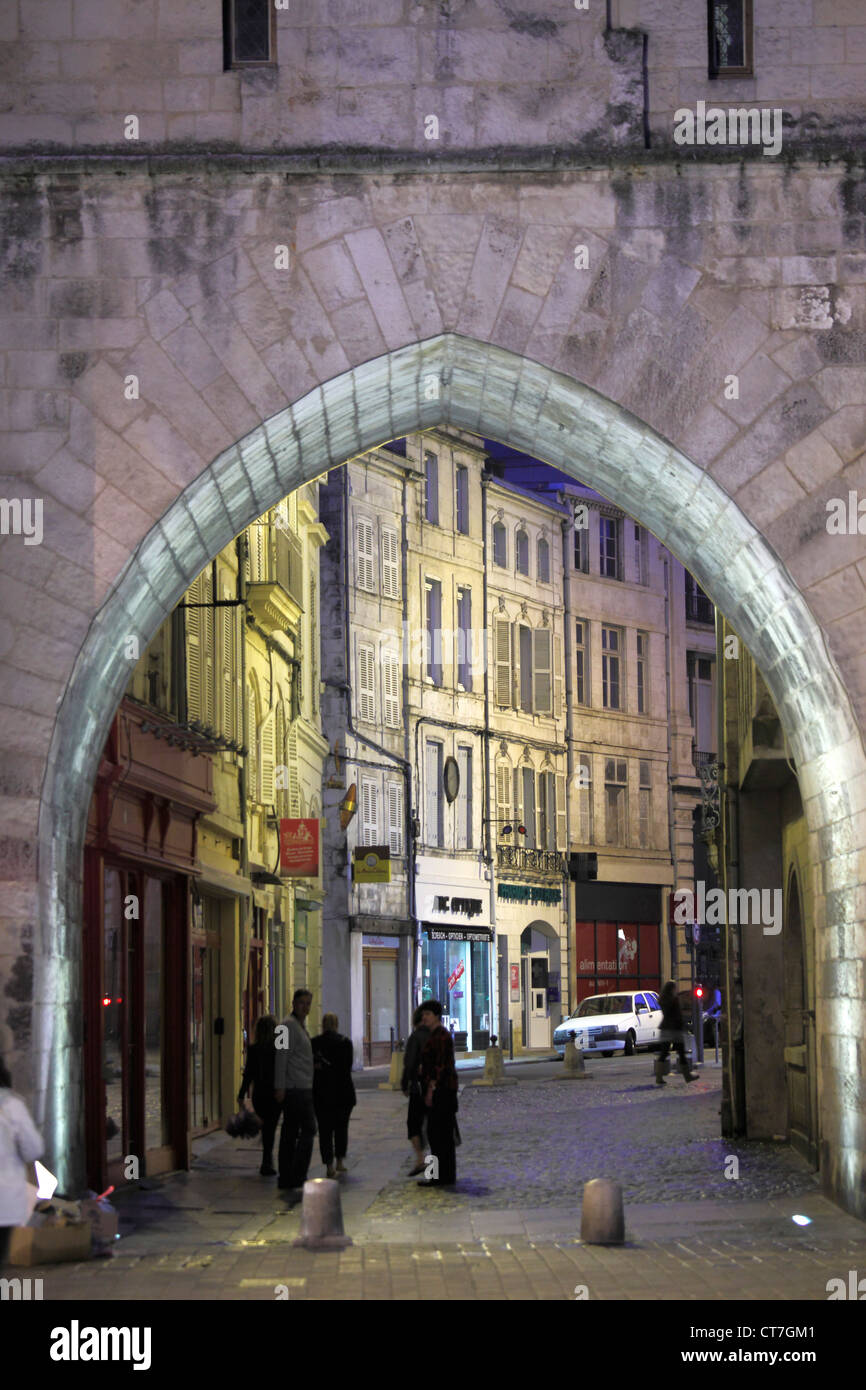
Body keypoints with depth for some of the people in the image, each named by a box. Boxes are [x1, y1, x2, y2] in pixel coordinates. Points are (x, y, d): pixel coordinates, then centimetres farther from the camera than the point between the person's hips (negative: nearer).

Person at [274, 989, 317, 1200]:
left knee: (290, 1132, 10)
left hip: (301, 1088, 10)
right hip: (297, 1088, -10)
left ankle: (285, 1179, 12)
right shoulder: (289, 1025, -11)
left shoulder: (300, 1025, 20)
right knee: (308, 1130, -12)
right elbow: (281, 1055, -17)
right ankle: (297, 1180, -15)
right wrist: (280, 1086, -21)